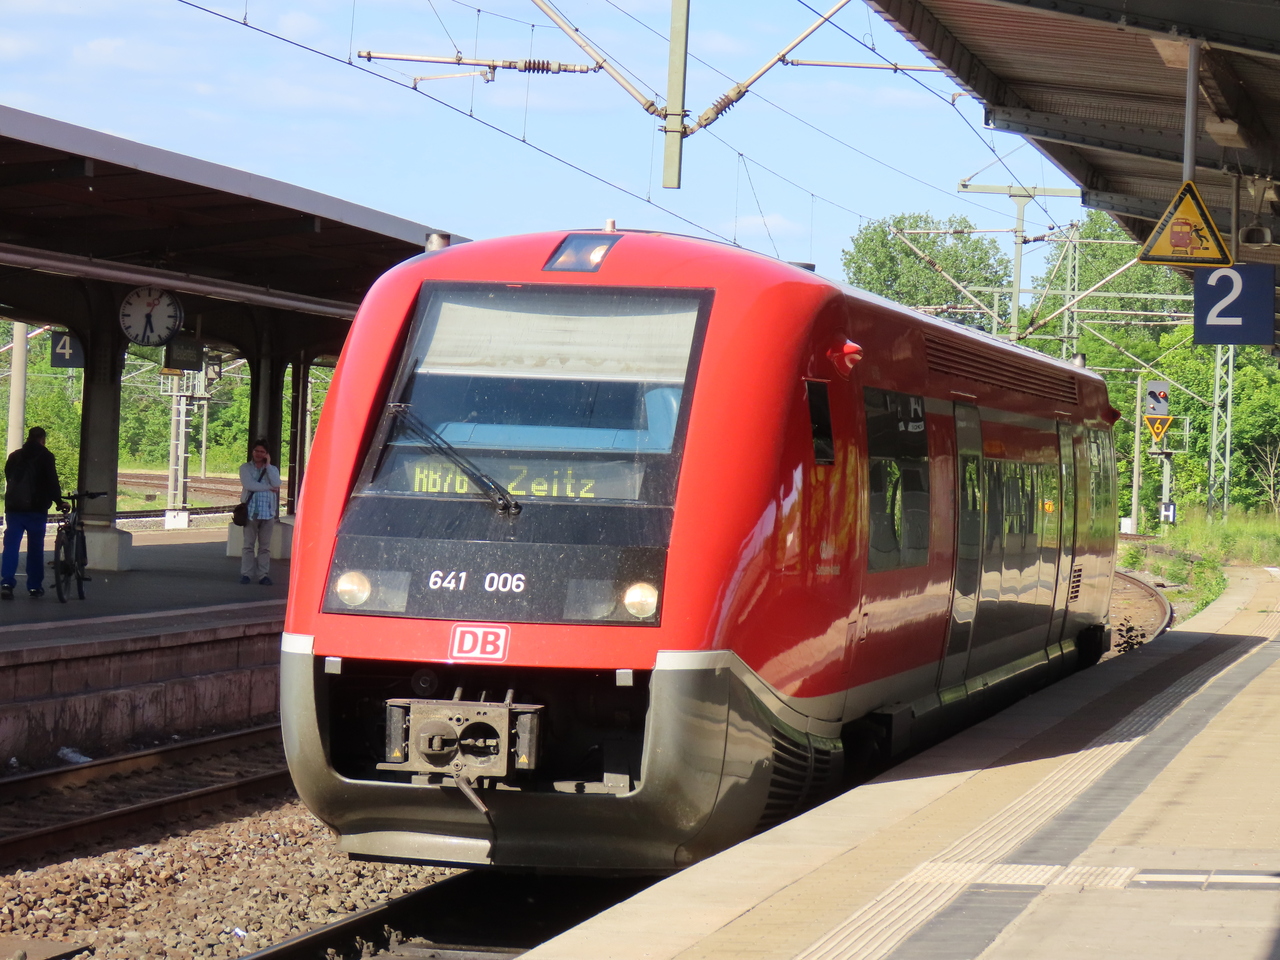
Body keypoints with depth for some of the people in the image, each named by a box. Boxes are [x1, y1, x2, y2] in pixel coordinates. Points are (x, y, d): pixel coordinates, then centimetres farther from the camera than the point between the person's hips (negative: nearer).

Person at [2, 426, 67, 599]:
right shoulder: (45, 456, -4)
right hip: (36, 507, -3)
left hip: (13, 507, 3)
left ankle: (7, 583, -14)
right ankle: (35, 586, 6)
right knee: (35, 547, 4)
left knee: (11, 545, 1)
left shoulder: (14, 456, 12)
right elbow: (52, 481, -9)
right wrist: (59, 501, 0)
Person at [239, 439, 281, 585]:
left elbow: (276, 484, -6)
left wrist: (267, 465, -3)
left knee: (265, 546, 2)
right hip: (250, 511, -2)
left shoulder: (272, 469, 14)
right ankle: (246, 574, 1)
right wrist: (268, 488, -7)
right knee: (248, 544, -2)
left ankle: (262, 574, 4)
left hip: (267, 512, 2)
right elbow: (248, 484, -10)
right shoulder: (245, 468, 8)